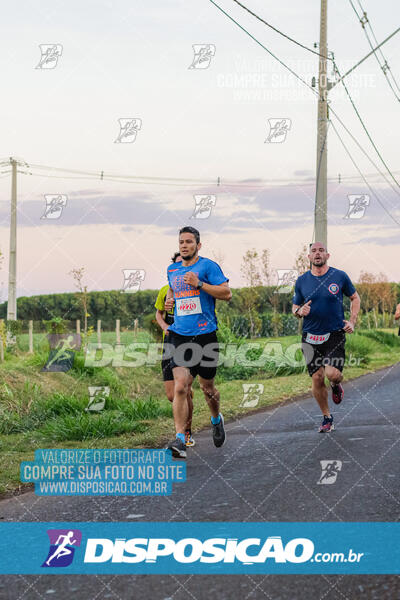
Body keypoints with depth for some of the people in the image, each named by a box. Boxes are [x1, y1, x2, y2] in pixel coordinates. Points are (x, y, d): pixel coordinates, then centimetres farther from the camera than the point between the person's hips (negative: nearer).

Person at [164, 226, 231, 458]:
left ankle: (217, 420, 43)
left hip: (205, 335, -3)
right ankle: (180, 440, -14)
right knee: (180, 387, -12)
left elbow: (227, 293, -11)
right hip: (180, 335, 3)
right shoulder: (172, 270, 13)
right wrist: (169, 300, 10)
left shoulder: (208, 266, -4)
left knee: (207, 387, 11)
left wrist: (199, 284, -18)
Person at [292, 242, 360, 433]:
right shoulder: (302, 281, 5)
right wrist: (300, 311, -8)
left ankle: (336, 386, 19)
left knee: (332, 374, -20)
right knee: (317, 378, -1)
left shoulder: (340, 276, 0)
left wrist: (352, 321, 2)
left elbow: (355, 298, 14)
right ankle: (327, 418, 18)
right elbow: (295, 307, 16)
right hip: (310, 338, 2)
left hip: (335, 334, -2)